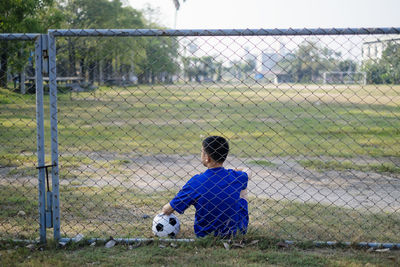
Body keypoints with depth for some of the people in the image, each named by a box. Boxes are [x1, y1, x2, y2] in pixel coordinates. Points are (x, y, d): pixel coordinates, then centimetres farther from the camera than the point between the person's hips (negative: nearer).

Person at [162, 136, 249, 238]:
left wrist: (164, 210, 11)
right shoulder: (238, 177, -18)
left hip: (204, 235, 0)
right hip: (235, 233, 0)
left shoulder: (196, 182, -24)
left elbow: (167, 210, -11)